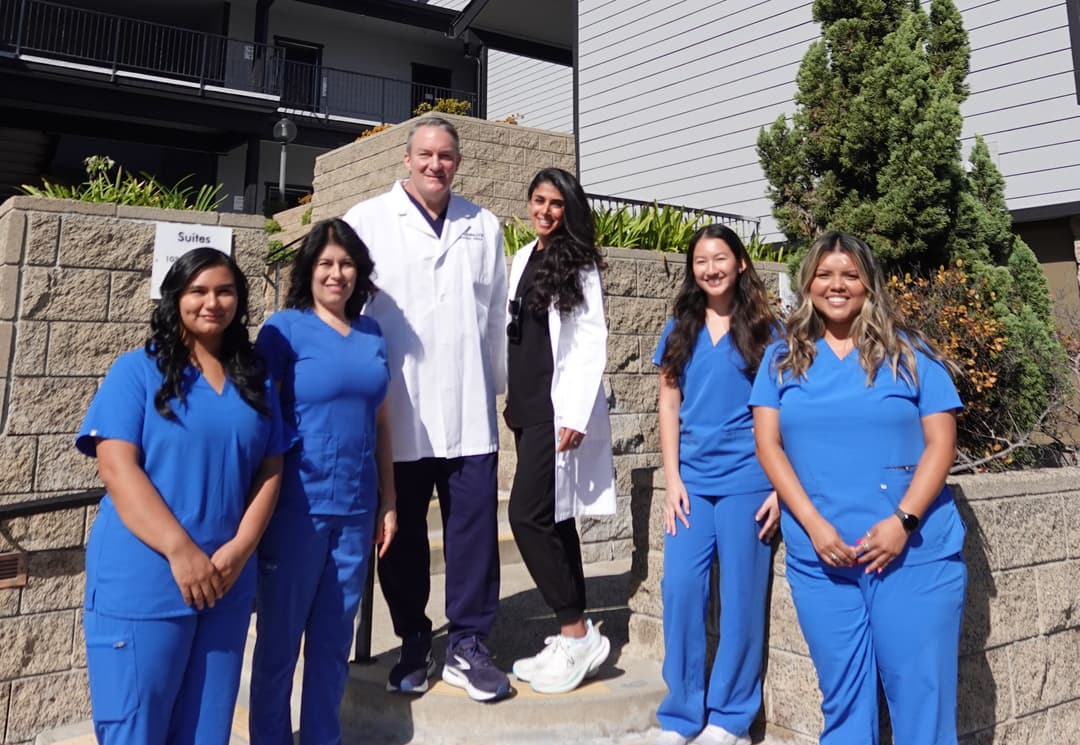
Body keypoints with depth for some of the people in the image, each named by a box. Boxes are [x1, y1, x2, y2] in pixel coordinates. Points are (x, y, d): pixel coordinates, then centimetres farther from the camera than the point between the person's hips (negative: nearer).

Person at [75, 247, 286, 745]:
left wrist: (239, 550, -8)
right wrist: (181, 552, -18)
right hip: (142, 582, -4)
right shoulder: (138, 370, -2)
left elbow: (270, 470, 7)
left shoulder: (255, 379, 10)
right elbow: (117, 468, -11)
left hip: (228, 581, 4)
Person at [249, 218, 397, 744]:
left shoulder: (371, 334, 8)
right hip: (297, 507, -4)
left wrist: (388, 500, 11)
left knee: (334, 637, 15)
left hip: (356, 508, 4)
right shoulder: (285, 327, -5)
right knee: (280, 637, 10)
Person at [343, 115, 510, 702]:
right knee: (402, 532, 9)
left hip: (469, 410, 2)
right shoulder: (368, 221, 4)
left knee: (474, 528, 3)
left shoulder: (483, 227, 12)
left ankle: (468, 646, 18)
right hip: (396, 410, -1)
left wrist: (498, 386, 15)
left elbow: (496, 314, 15)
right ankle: (413, 645, 26)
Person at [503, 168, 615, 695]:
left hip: (560, 406, -7)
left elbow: (592, 341, -12)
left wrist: (576, 414, -18)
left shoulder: (579, 263, -6)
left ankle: (578, 634, -1)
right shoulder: (523, 259, 14)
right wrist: (511, 397, 15)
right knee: (552, 519, 9)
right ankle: (572, 638, 17)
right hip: (528, 405, 8)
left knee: (528, 516, -13)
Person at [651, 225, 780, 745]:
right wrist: (672, 479, 1)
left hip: (747, 479, -2)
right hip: (692, 480, 3)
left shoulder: (765, 330, 2)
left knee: (740, 596, 3)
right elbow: (669, 406, 9)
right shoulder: (680, 330, 10)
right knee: (680, 588, -2)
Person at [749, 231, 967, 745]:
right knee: (842, 697, 10)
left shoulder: (907, 352, 5)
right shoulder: (783, 359, 8)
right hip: (819, 557, 1)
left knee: (920, 693, 2)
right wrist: (813, 523, -10)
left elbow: (941, 443, 1)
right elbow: (768, 443, 2)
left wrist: (904, 520, -13)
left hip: (915, 553, -1)